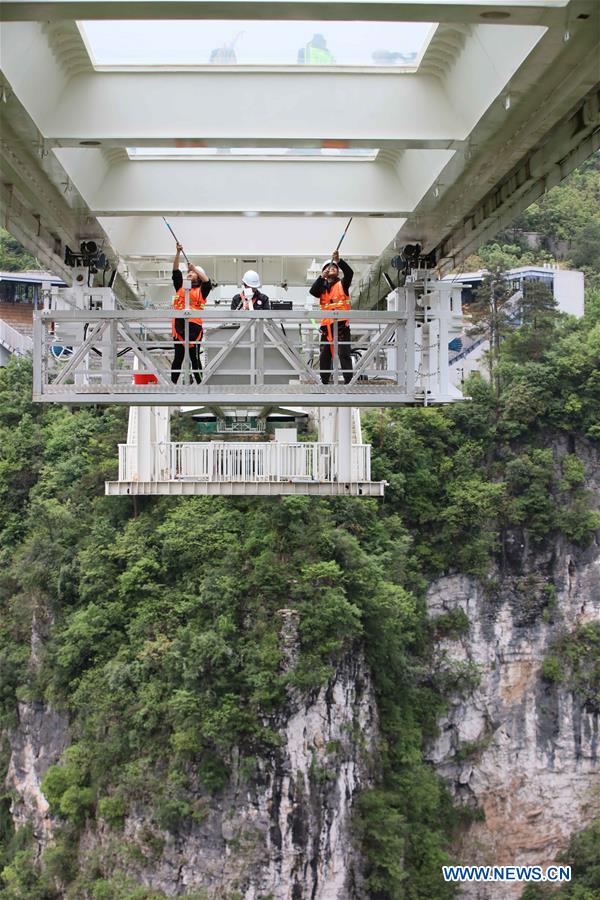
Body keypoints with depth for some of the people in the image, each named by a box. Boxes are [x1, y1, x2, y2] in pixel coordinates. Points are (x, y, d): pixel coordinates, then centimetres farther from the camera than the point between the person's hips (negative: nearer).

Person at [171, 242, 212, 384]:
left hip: (194, 326, -4)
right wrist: (178, 252, 2)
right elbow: (175, 271, 11)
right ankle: (172, 383, 8)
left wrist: (194, 268, -16)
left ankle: (201, 383, 0)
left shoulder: (201, 290, 8)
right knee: (178, 357, 7)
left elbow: (207, 281, -11)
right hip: (179, 325, 4)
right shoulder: (181, 287, 17)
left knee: (195, 358, -4)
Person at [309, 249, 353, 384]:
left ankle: (348, 380, -15)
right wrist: (322, 277, -14)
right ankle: (324, 381, 15)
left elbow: (349, 272, -9)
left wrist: (339, 261, -22)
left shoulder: (342, 284, 9)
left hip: (341, 324, -4)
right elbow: (313, 291, -3)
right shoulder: (322, 287, 17)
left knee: (344, 354, -12)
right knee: (324, 356, 7)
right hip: (326, 326, 4)